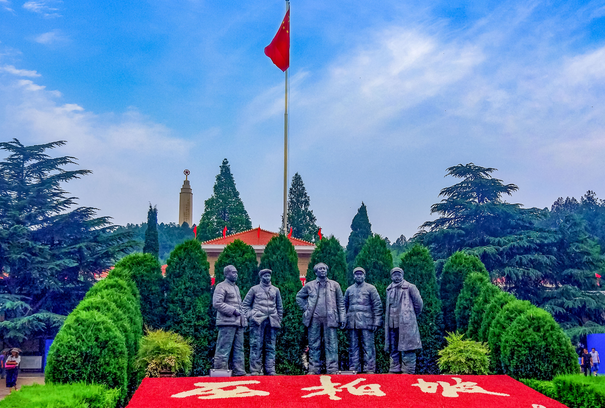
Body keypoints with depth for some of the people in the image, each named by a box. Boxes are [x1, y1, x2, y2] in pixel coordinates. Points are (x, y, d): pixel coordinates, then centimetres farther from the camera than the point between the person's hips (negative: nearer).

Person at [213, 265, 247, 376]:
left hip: (238, 323, 9)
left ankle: (239, 371, 11)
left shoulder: (236, 287, 23)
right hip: (227, 322, -8)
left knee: (239, 348, 8)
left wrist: (244, 320, 17)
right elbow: (217, 303, -15)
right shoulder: (221, 286, -4)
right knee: (224, 349, -7)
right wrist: (233, 310, -16)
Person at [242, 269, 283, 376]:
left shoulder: (275, 290, 17)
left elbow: (280, 307, 20)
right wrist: (249, 316, -2)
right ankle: (255, 370, -3)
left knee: (271, 347, 3)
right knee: (256, 346, -5)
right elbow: (245, 304, 9)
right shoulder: (254, 289, 8)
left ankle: (270, 370, 7)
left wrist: (279, 320, 12)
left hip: (272, 321, 3)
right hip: (257, 321, -3)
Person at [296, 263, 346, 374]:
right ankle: (313, 369, 8)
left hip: (329, 318, -1)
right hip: (314, 319, 1)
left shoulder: (334, 285, 11)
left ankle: (332, 369, -1)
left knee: (331, 345, -4)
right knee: (314, 345, 3)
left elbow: (341, 302, 10)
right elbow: (299, 297, 21)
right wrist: (305, 308, 7)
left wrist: (342, 318, 2)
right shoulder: (309, 285, 11)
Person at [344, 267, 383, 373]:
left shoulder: (370, 288, 5)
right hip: (352, 323, 4)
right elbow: (345, 306, 19)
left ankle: (369, 369, -1)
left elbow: (377, 306, 2)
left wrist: (376, 322, -6)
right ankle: (354, 369, 10)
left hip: (366, 322, -3)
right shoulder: (349, 290, 16)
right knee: (353, 347, 5)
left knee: (368, 347, -4)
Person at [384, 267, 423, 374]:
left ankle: (408, 371, -3)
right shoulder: (389, 289, 16)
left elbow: (418, 303, 3)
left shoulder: (409, 287, 0)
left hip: (406, 323, -6)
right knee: (393, 349, 9)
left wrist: (412, 315, 10)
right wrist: (387, 322, 15)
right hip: (392, 324, 6)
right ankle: (394, 370, 16)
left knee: (406, 348, -7)